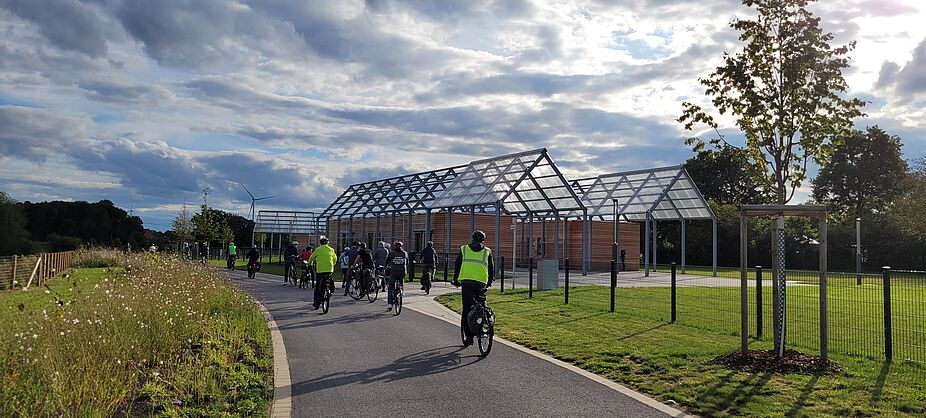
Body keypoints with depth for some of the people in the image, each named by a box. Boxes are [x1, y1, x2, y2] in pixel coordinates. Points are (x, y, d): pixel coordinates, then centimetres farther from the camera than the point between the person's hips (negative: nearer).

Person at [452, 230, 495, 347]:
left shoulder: (464, 249, 11)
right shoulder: (487, 252, 10)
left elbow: (457, 265, 13)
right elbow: (492, 269, 14)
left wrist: (456, 280, 23)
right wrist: (489, 282, 28)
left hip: (466, 281, 0)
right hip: (481, 283, 0)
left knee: (466, 308, 2)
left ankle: (468, 335, -2)